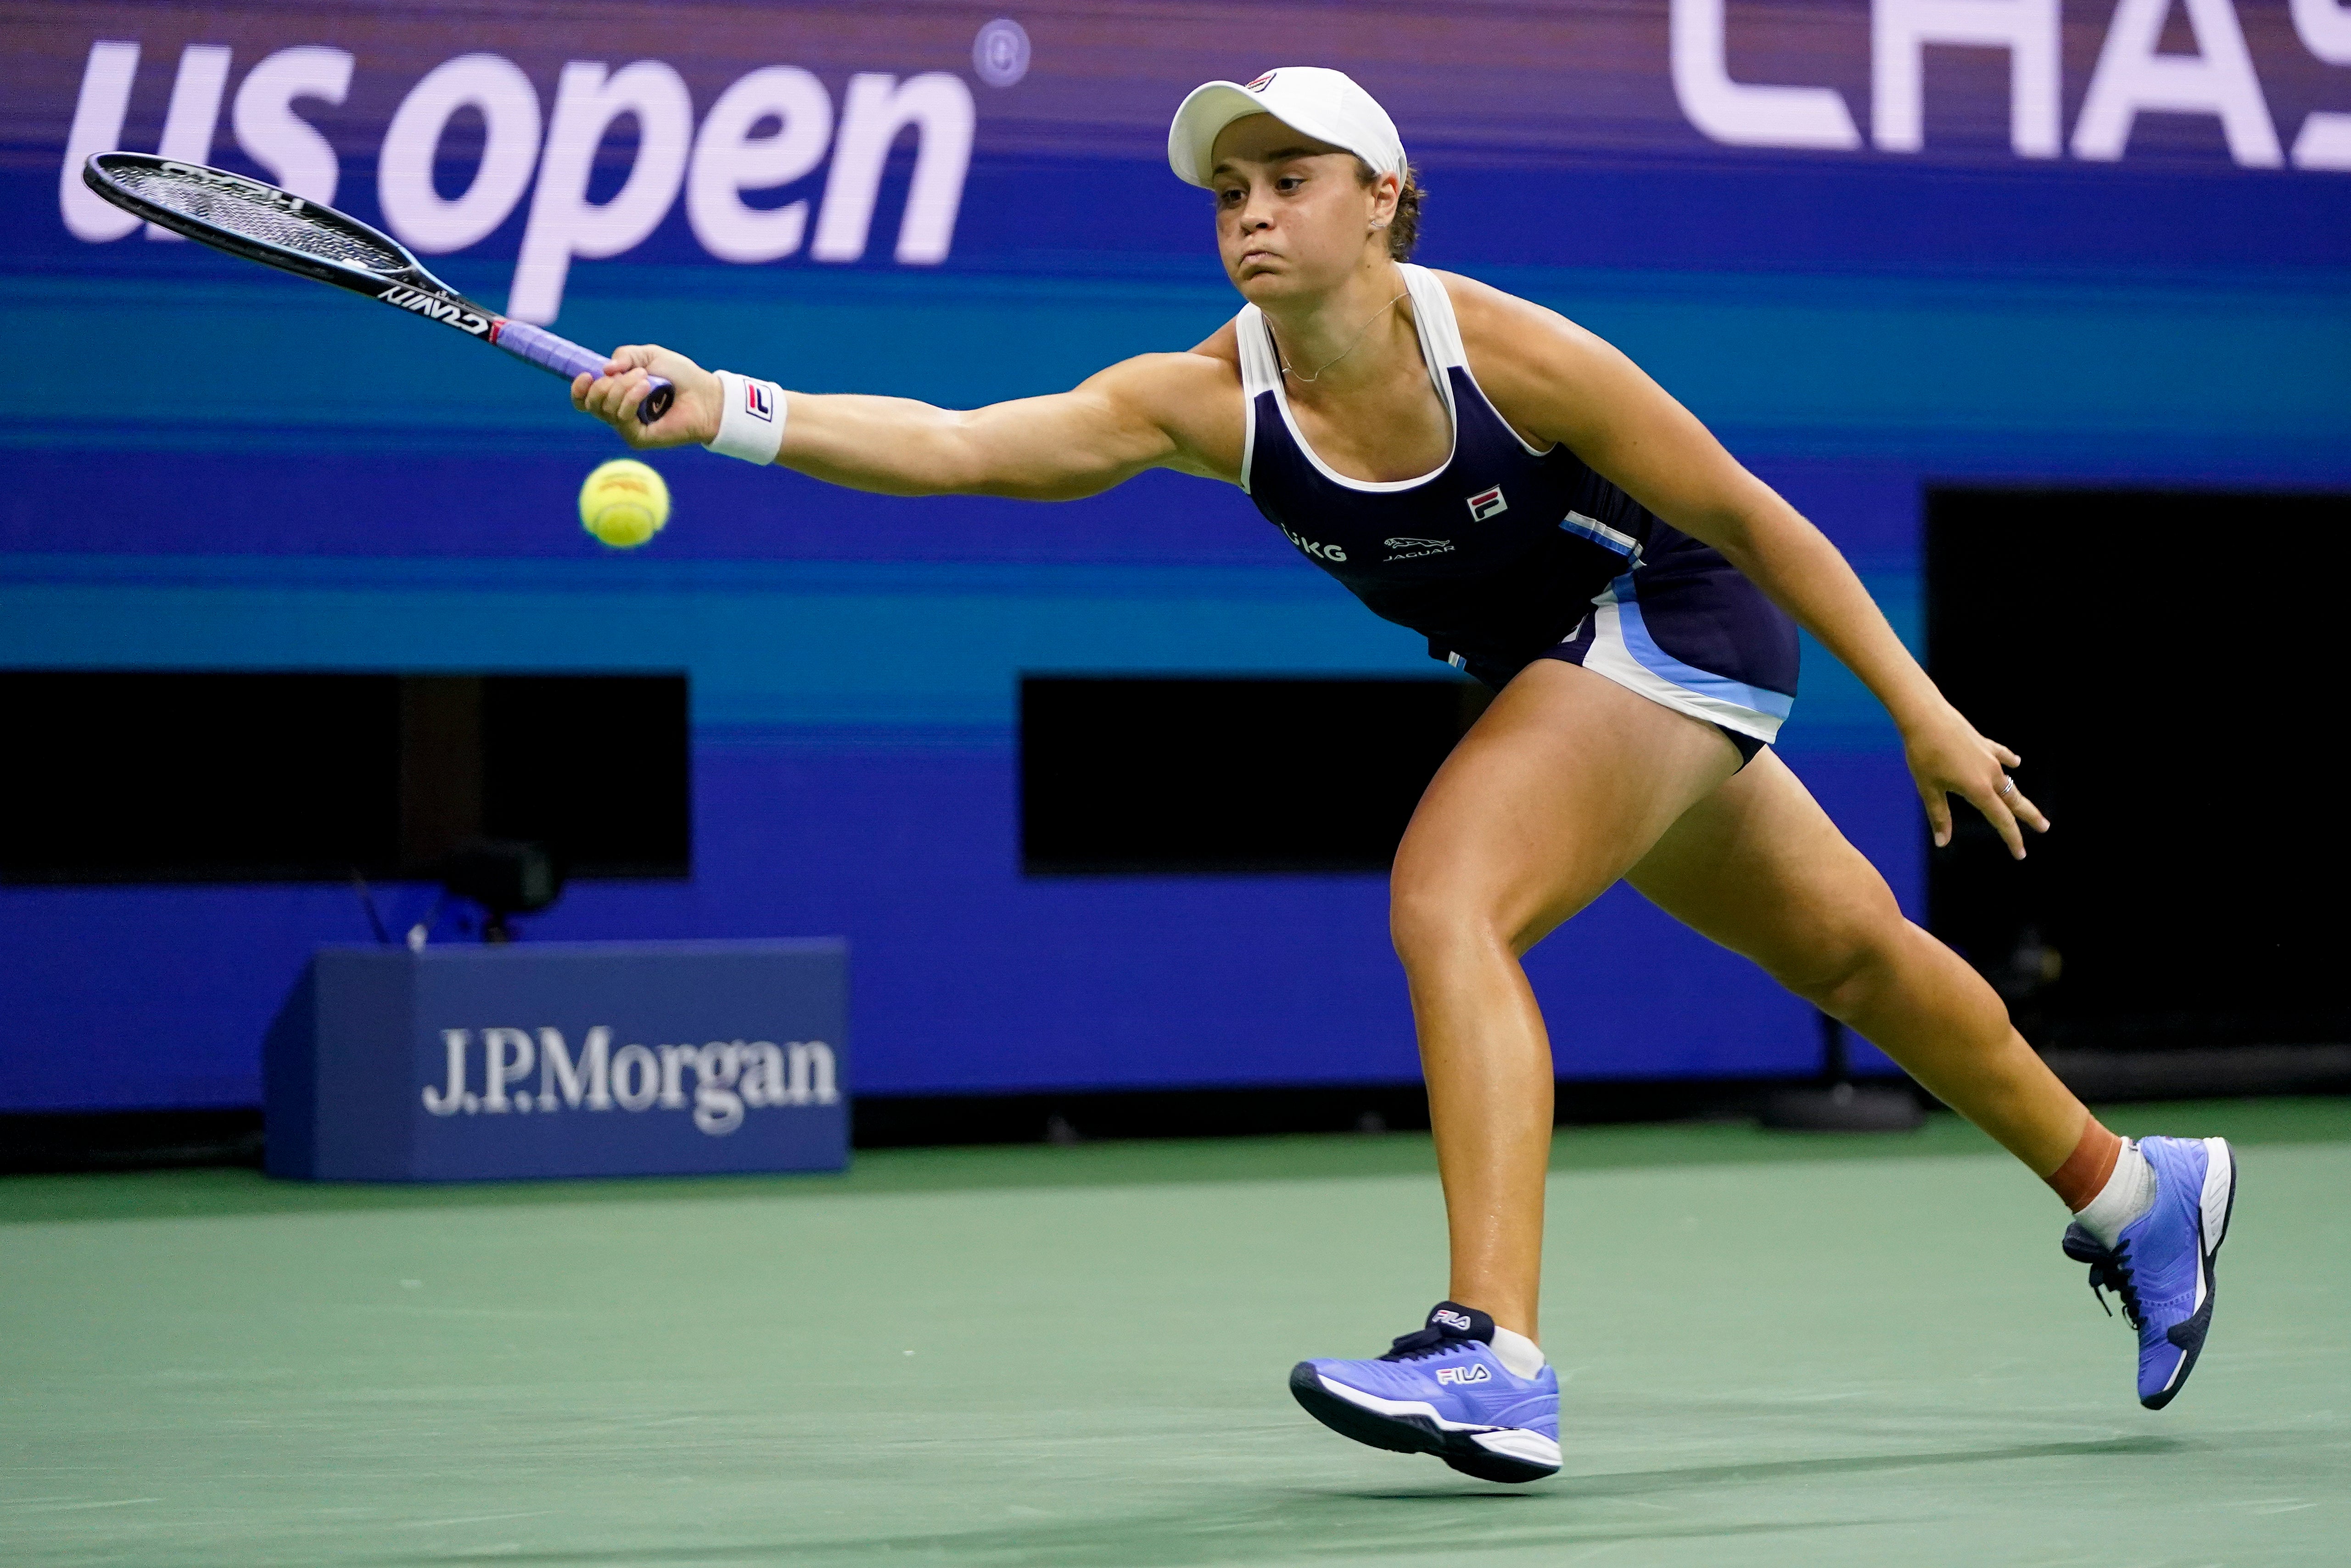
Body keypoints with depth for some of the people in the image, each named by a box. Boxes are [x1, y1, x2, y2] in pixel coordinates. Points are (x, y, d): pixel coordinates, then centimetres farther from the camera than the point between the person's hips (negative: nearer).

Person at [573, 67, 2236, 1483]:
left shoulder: (1508, 353, -28)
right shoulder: (1211, 400, -16)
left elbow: (1745, 514, -18)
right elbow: (955, 442, -26)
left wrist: (1924, 712, -13)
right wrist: (727, 409, -41)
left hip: (1672, 622, -7)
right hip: (1553, 668, 7)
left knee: (1446, 901, -28)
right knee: (1847, 954, 23)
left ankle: (1495, 1360, -35)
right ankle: (2130, 1190, 46)